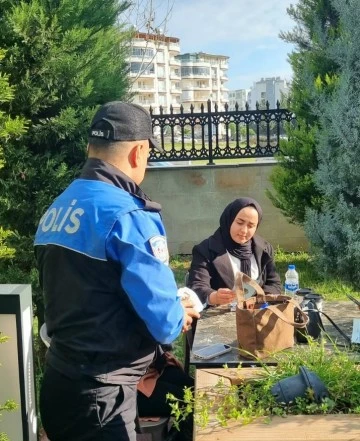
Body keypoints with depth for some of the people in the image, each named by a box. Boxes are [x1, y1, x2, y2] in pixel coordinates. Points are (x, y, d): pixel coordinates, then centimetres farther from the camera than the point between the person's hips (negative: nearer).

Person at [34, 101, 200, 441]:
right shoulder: (127, 215, -20)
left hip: (58, 379, 8)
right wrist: (181, 316, 2)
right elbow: (163, 323, -21)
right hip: (99, 393, -8)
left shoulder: (55, 210, 5)